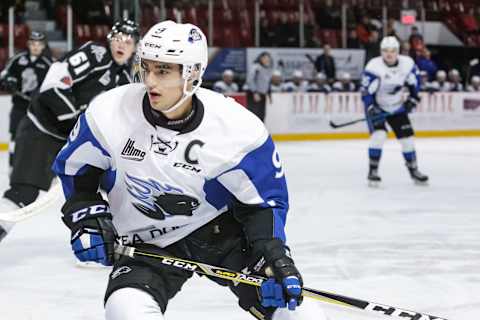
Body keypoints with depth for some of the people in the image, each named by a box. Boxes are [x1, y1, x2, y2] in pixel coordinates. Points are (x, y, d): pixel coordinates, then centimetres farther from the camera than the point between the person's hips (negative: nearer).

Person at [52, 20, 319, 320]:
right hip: (148, 243, 0)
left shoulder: (237, 127, -20)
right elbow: (75, 170, 2)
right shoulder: (109, 114, -17)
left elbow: (262, 200, -8)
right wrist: (88, 217, -12)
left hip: (222, 230, 0)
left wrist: (274, 255, -21)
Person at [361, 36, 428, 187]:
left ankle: (414, 170, 21)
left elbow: (414, 80, 7)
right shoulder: (374, 67, -26)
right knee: (379, 135, -23)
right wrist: (371, 109, -34)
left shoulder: (407, 63, -13)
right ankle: (373, 171, -13)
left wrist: (413, 98, 2)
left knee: (407, 137, 4)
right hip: (377, 107, -4)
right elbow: (366, 91, -24)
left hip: (397, 107, 4)